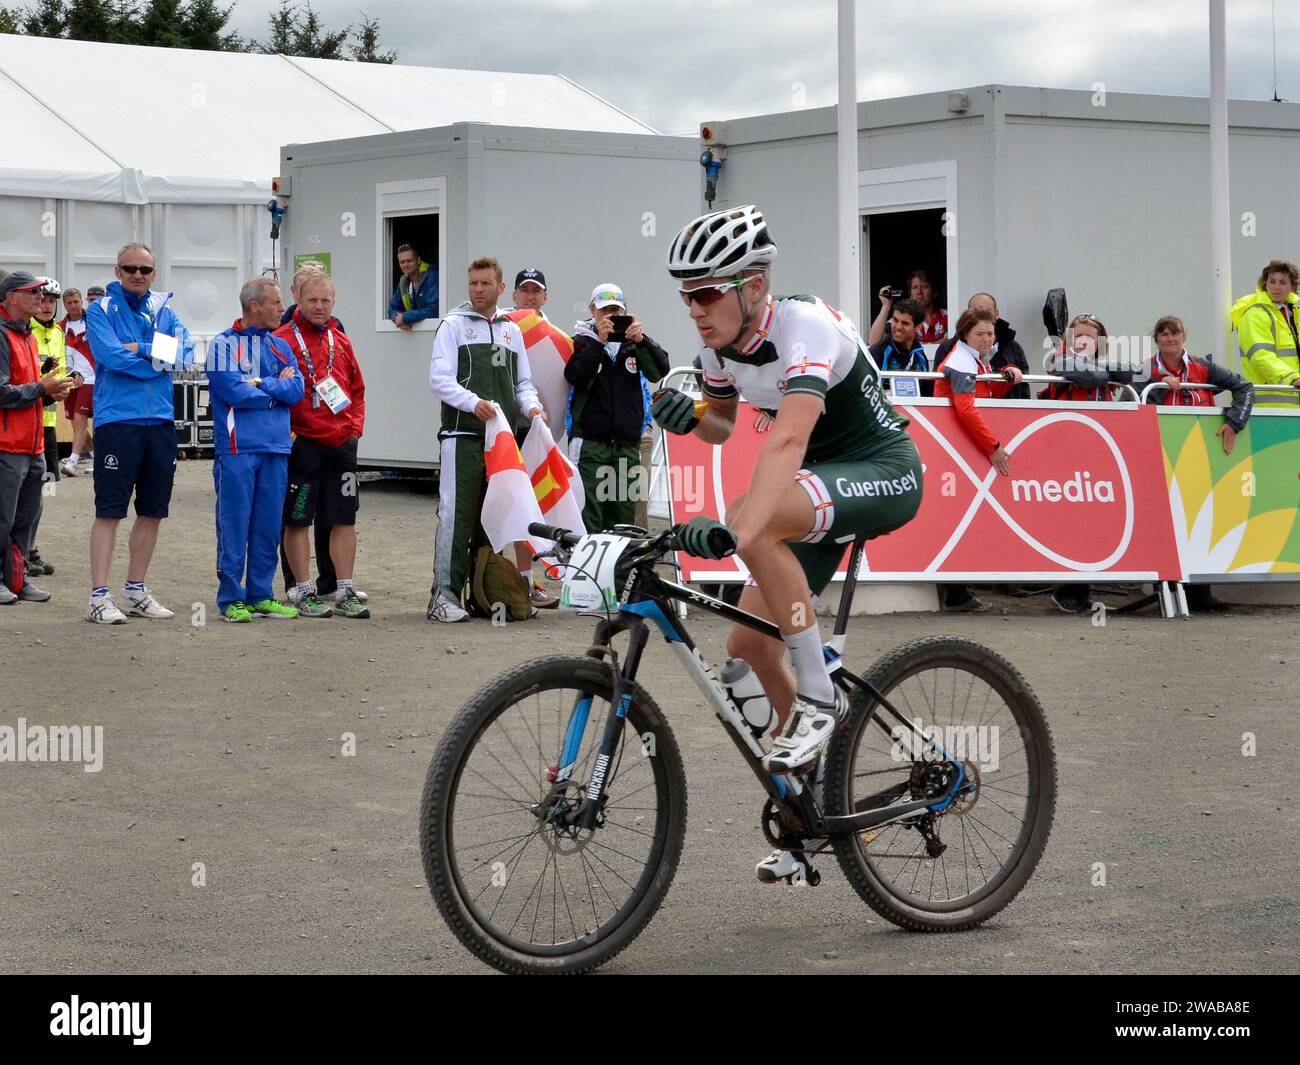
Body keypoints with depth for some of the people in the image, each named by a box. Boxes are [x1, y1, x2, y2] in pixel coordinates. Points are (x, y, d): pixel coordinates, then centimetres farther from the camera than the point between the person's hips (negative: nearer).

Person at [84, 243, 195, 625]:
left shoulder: (163, 310, 12)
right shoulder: (101, 310, -1)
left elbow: (185, 353, -4)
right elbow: (112, 356, -17)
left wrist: (140, 349, -13)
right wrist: (159, 360, -8)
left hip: (160, 421, 5)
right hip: (117, 420, -5)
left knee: (152, 511, 11)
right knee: (109, 510, -5)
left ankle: (136, 590, 23)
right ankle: (99, 596, -3)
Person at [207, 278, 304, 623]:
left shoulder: (281, 347, 14)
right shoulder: (224, 344, -2)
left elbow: (296, 390, 2)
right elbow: (233, 392, -14)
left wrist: (258, 384, -9)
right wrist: (276, 388, -2)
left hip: (276, 449, 5)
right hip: (237, 448, -5)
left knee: (268, 525, 8)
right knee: (234, 525, -4)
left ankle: (261, 595, 15)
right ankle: (232, 598, 1)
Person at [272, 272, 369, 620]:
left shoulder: (340, 342, 14)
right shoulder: (282, 340, -4)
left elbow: (357, 389, 20)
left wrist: (355, 428, 8)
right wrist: (284, 432, -12)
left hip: (341, 444, 5)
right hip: (301, 444, -5)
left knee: (344, 519, 6)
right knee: (297, 519, 1)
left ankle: (344, 592, 12)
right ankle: (304, 592, 9)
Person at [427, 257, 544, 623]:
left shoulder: (511, 330, 19)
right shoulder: (453, 324, 4)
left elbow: (523, 382, 22)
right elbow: (439, 379, -6)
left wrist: (531, 406, 0)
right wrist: (474, 403, -21)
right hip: (462, 435, -5)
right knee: (457, 514, -11)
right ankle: (444, 596, -12)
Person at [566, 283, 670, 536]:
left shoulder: (633, 342, 13)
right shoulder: (582, 342, 7)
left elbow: (660, 370, -1)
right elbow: (575, 376, -11)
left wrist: (641, 341, -16)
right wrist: (599, 341, -18)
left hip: (627, 446, 3)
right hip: (590, 444, -3)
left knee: (623, 518, 3)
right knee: (588, 518, -13)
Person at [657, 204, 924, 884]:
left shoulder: (806, 329, -29)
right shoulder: (721, 342, -4)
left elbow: (786, 442, -44)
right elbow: (721, 427, 15)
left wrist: (734, 533, -57)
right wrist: (687, 416, -10)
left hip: (884, 474, -9)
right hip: (818, 488, 9)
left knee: (754, 520, -36)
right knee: (748, 643, 1)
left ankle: (818, 697, -22)